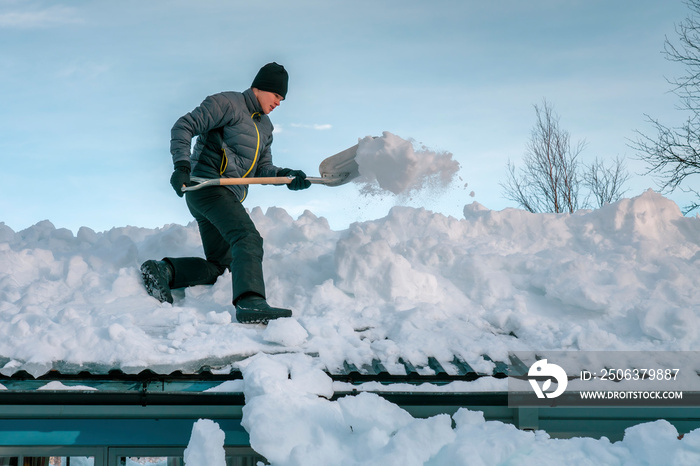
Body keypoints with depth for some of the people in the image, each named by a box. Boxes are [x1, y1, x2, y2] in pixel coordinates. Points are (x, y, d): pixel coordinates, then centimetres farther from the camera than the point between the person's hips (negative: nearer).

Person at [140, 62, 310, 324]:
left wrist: (286, 175, -4)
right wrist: (182, 165, -24)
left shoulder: (265, 127, 22)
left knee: (218, 265, 11)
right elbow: (183, 127, -10)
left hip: (229, 197, 10)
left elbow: (262, 169, 16)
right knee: (248, 239, -29)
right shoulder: (227, 104, -4)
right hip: (208, 184, -10)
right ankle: (249, 302, -45)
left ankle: (162, 271, 3)